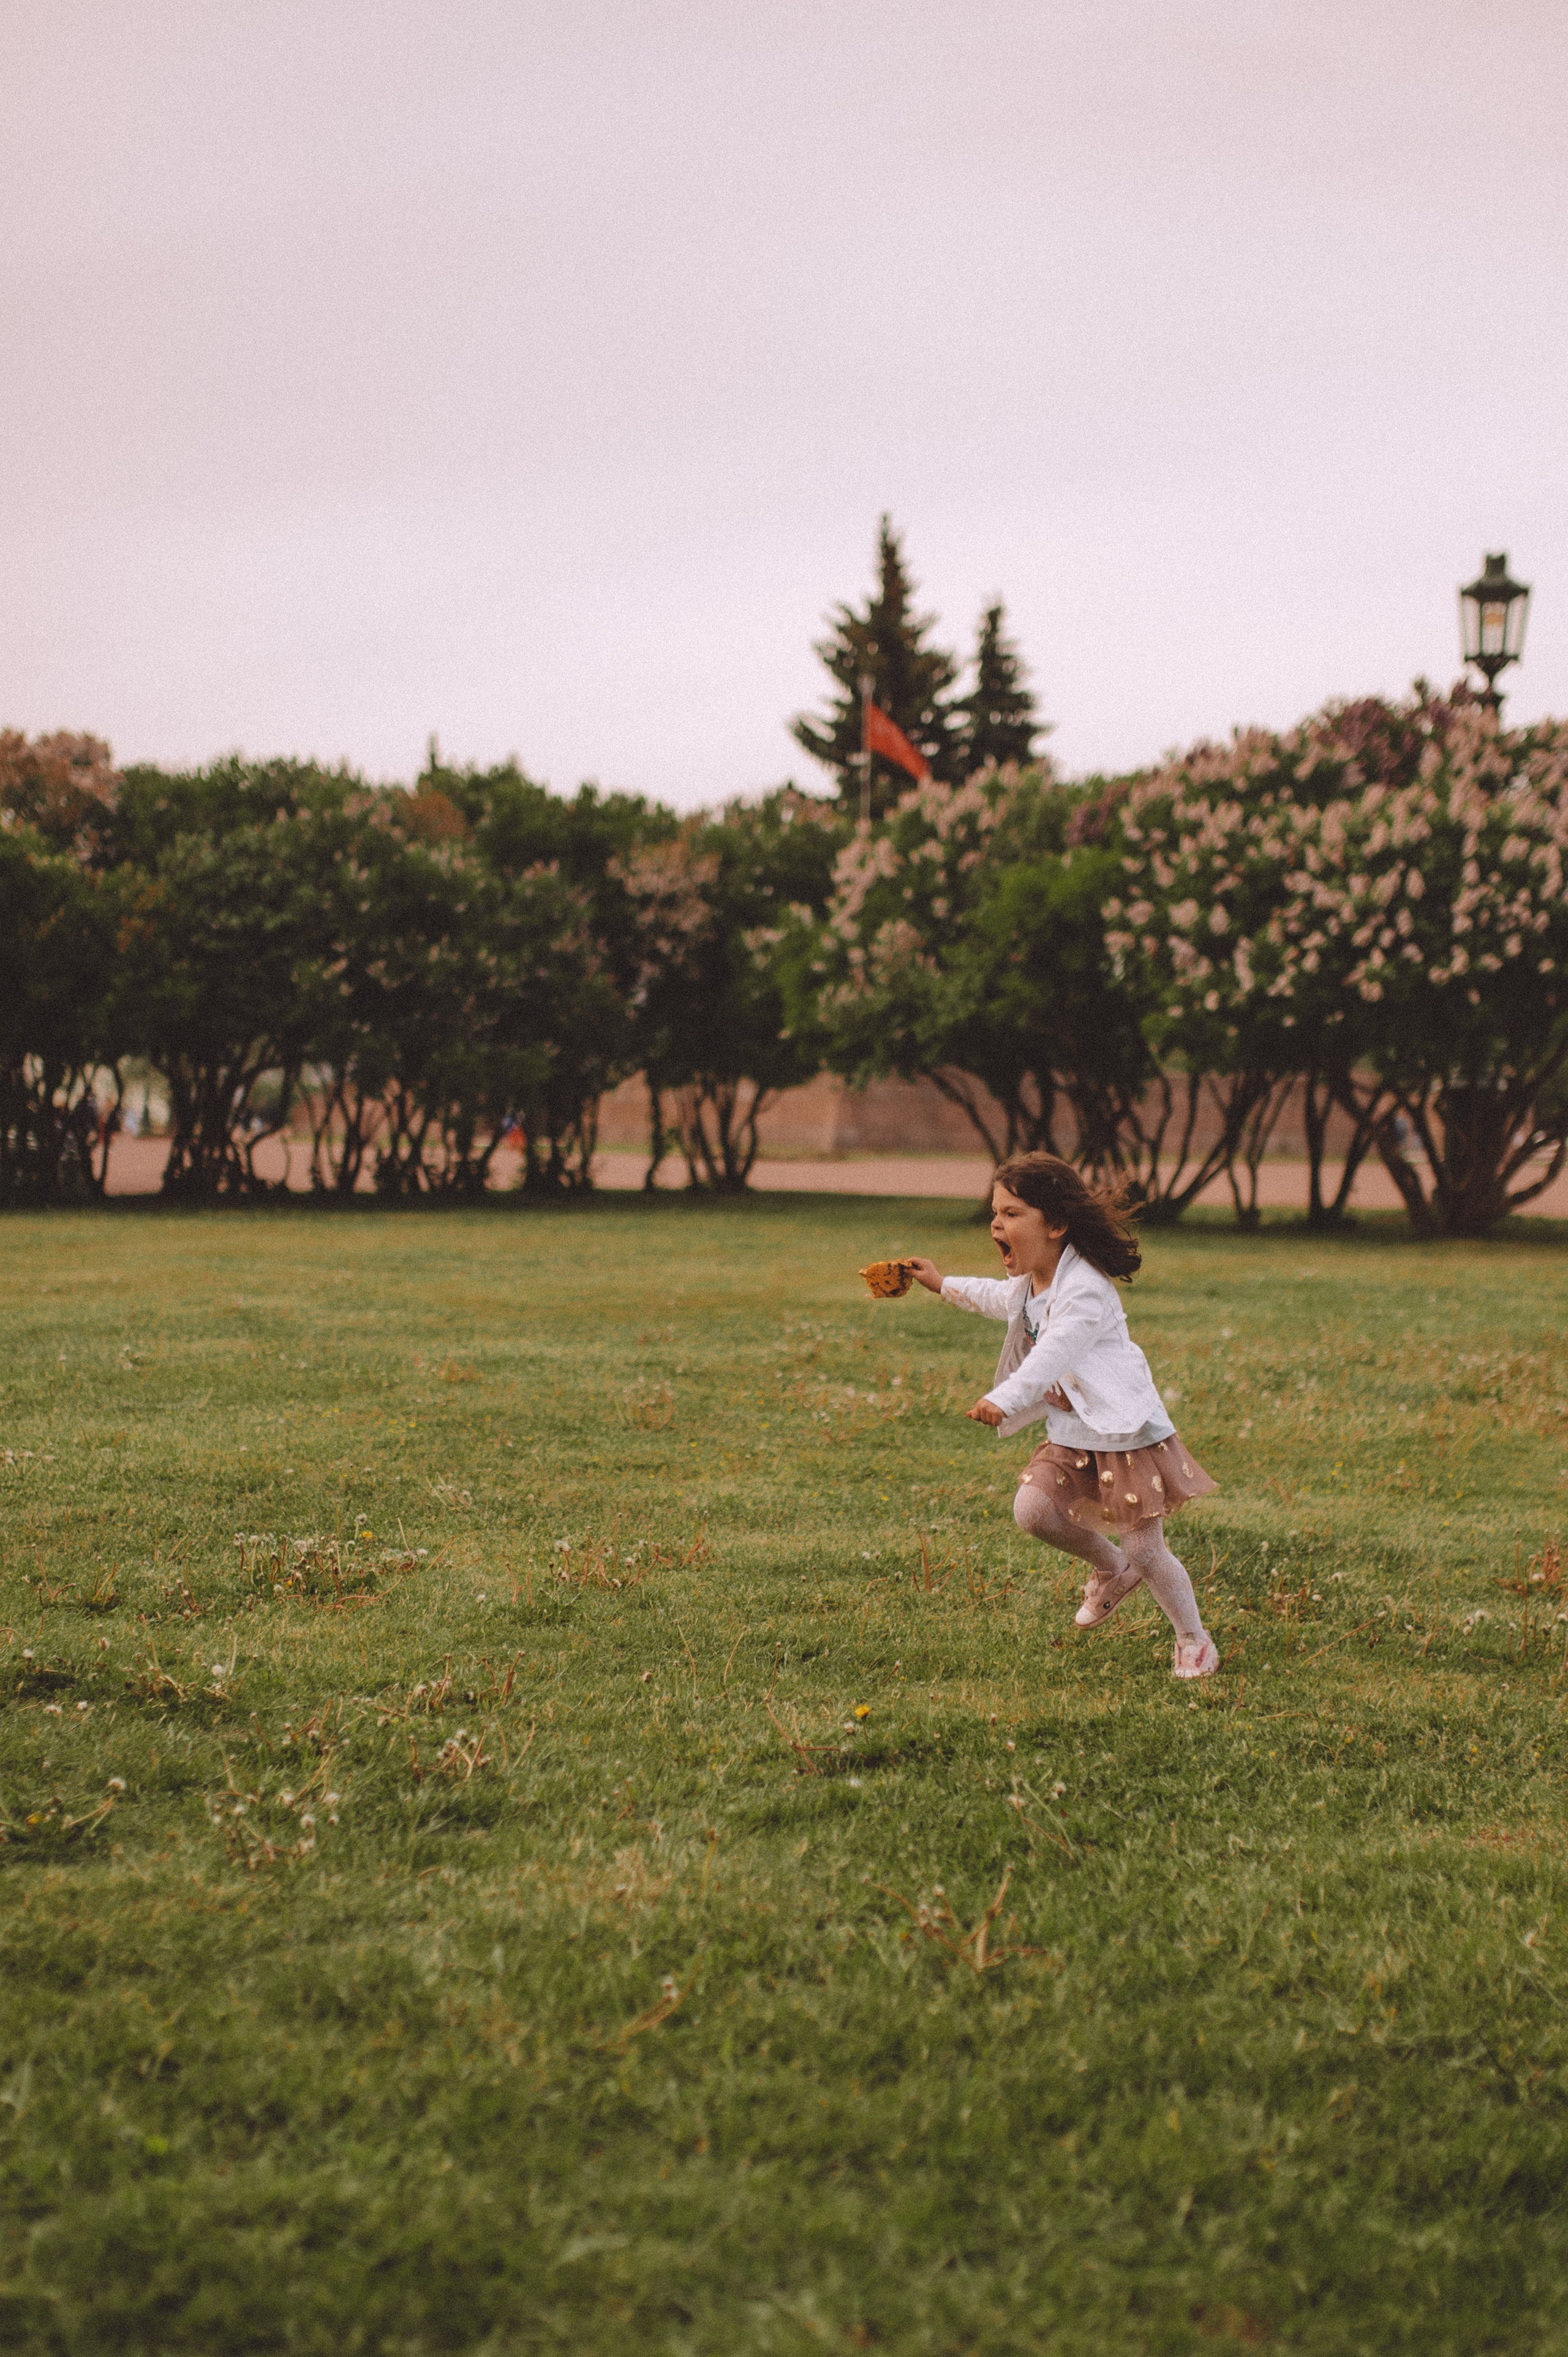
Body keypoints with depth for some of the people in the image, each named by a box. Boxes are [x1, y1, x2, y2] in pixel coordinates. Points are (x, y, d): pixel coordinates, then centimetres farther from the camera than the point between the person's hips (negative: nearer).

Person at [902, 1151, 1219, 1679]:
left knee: (1146, 1551, -4)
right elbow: (1003, 1299, 33)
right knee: (1032, 1509, -12)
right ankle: (1111, 1569, 15)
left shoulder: (1084, 1289, -23)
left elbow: (1055, 1352, -39)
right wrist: (946, 1286, 40)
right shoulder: (1029, 1284, 6)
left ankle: (1194, 1641, 19)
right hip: (1069, 1436, 8)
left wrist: (1006, 1399, -52)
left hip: (1126, 1435, -8)